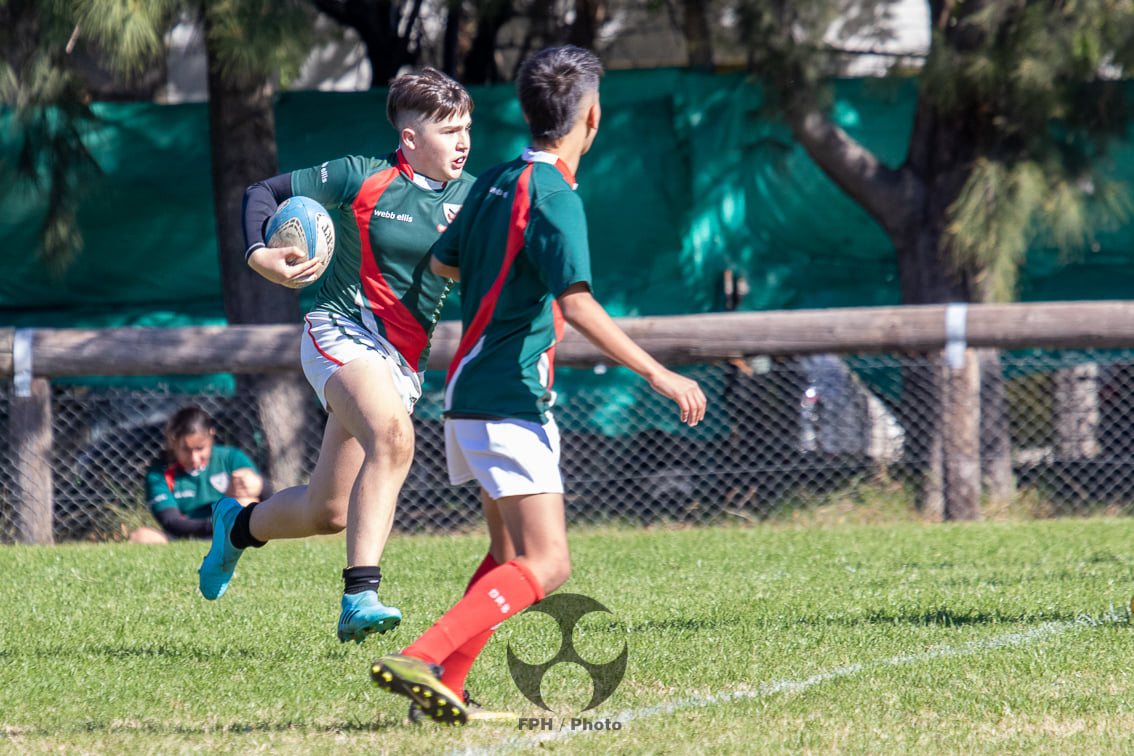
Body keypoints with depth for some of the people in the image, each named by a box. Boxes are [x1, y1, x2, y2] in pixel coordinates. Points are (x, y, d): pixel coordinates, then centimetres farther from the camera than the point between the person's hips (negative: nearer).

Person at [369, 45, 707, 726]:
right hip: (509, 401, -9)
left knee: (511, 555, 18)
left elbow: (444, 263, 26)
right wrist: (656, 373, -24)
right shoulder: (555, 196, -14)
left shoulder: (496, 182, 11)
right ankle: (418, 660, -27)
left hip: (472, 392, 9)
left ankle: (444, 688, 12)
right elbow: (577, 305, -25)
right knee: (546, 564, -14)